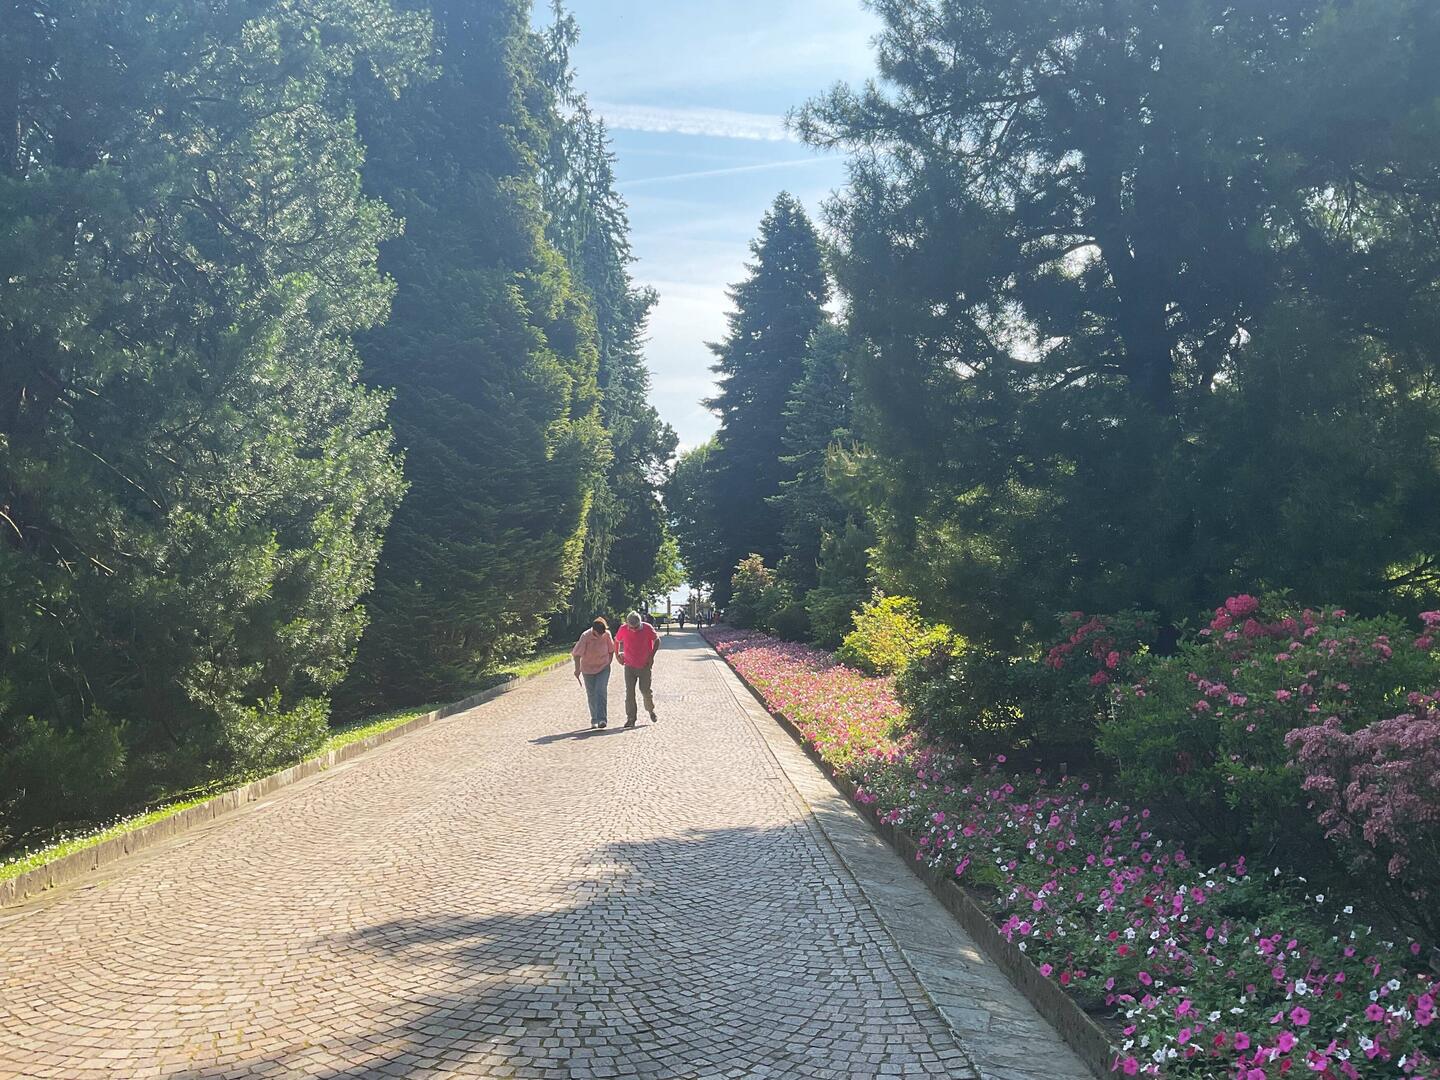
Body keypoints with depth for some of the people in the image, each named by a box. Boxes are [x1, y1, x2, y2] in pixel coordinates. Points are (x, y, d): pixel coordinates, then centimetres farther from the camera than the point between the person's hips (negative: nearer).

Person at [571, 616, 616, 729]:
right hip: (588, 670, 0)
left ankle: (601, 719, -20)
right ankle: (594, 720, 20)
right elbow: (577, 654, -15)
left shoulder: (607, 635, -11)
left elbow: (611, 650, 5)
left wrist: (608, 664, 4)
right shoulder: (585, 636, -19)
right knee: (591, 695, 7)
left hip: (603, 669, 0)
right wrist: (577, 669, -14)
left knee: (600, 692, -15)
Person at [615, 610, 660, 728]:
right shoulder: (623, 629, -10)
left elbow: (657, 640, 1)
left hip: (645, 665, -1)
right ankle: (631, 718, 3)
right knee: (629, 692, -2)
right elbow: (617, 641, 9)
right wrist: (618, 656, 8)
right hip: (629, 666, 1)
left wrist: (652, 656, -5)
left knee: (645, 690, 1)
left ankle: (651, 710, 29)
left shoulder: (647, 628, -14)